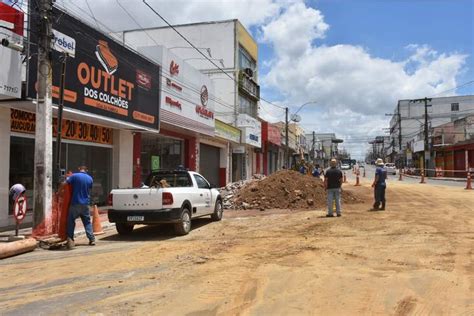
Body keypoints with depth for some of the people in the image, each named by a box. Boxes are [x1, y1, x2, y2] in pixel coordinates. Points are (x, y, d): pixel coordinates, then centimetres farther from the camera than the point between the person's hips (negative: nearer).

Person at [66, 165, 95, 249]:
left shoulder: (74, 176, -6)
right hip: (85, 204, 3)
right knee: (87, 222, 13)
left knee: (71, 221, 6)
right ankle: (92, 239, 11)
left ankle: (70, 239, -2)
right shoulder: (90, 178, 7)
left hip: (75, 203, -3)